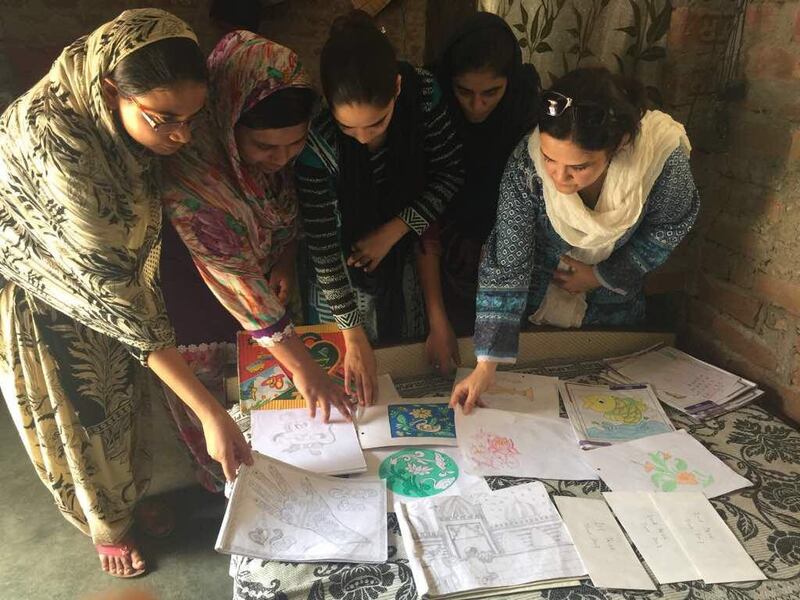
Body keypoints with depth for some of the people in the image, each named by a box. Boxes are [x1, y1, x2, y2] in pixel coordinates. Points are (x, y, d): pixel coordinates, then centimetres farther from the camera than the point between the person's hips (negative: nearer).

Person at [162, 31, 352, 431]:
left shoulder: (284, 141, -23)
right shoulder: (190, 170, -41)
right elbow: (234, 278, -37)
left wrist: (288, 258, -15)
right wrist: (301, 365, -34)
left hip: (267, 263, 6)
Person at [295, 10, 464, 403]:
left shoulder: (422, 91, -26)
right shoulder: (315, 137, -34)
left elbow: (450, 173, -12)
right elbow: (322, 243, -26)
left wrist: (394, 230, -23)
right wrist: (353, 334, -22)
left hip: (403, 249, 3)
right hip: (345, 267, -2)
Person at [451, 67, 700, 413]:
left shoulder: (663, 159, -33)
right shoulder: (526, 164, -35)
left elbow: (670, 226, -10)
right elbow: (505, 265, -29)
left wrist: (601, 277, -12)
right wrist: (486, 365, -32)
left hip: (613, 306, 1)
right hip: (536, 299, 0)